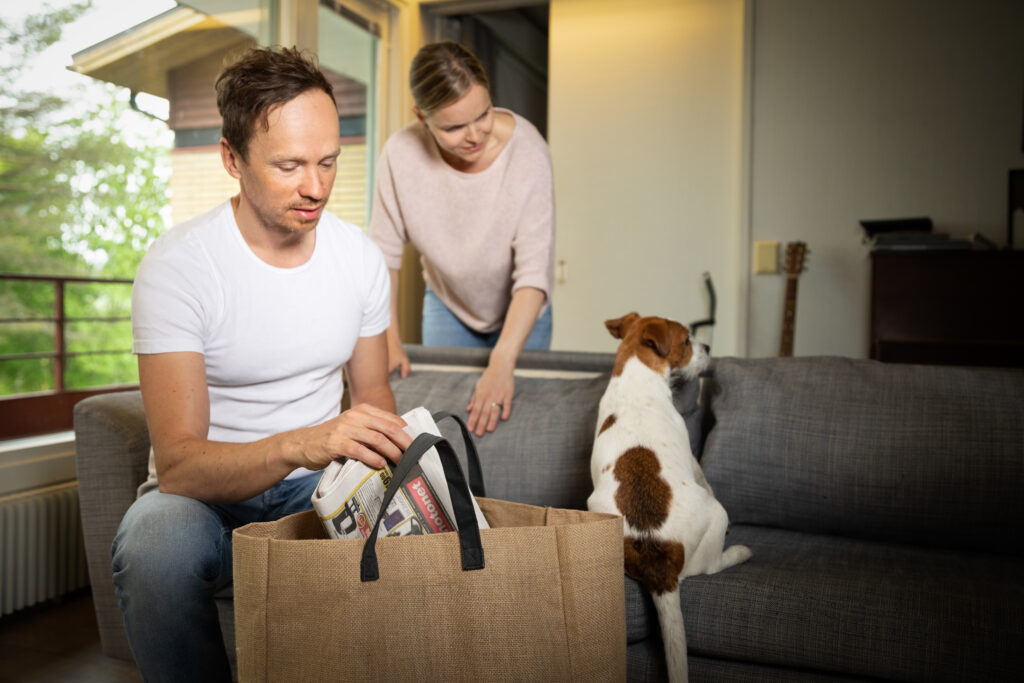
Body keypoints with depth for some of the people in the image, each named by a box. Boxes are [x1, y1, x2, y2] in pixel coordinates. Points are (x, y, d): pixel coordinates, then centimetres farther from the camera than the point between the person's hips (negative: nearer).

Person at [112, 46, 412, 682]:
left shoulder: (362, 257, -2)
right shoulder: (176, 265, -16)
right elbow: (178, 462, -22)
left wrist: (383, 452, -15)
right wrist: (301, 444, -41)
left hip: (318, 486, 3)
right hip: (206, 490, -2)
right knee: (157, 544, -35)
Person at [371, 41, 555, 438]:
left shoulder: (526, 149, -30)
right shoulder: (401, 153, -24)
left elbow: (534, 271, -31)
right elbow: (383, 252, -13)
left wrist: (501, 364, -40)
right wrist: (389, 339, -18)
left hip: (520, 311, -1)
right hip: (447, 305, 2)